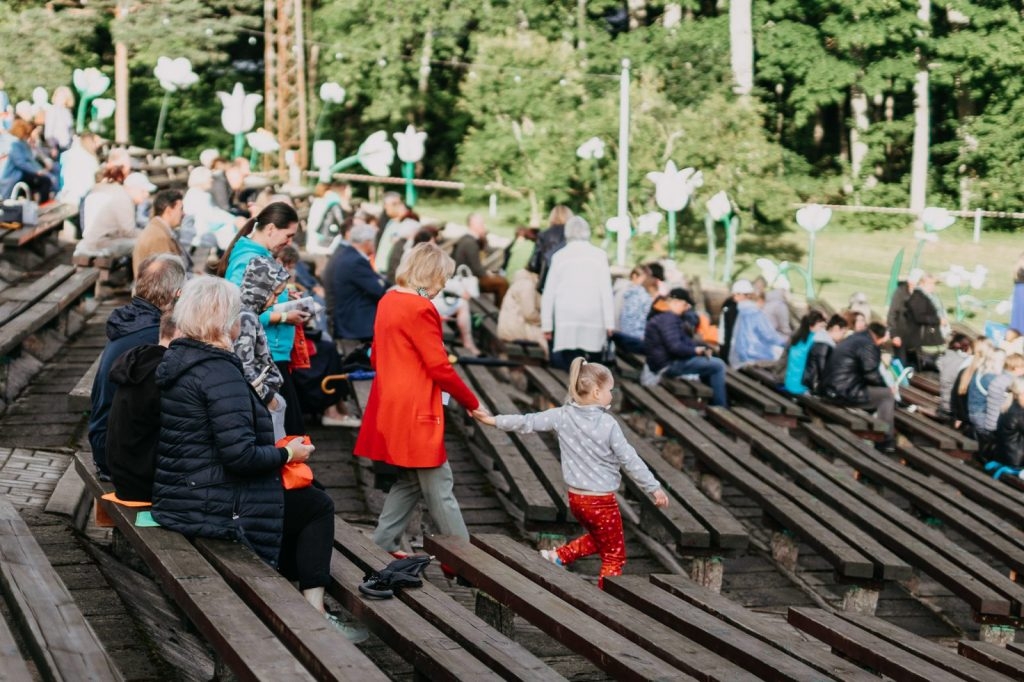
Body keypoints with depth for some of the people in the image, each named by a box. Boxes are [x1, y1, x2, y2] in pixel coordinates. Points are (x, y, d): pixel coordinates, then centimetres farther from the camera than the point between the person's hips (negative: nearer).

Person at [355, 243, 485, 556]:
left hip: (389, 408, 9)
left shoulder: (388, 301, 10)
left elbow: (377, 357, 19)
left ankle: (382, 547, 19)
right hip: (415, 412, -9)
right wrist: (472, 403, -4)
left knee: (408, 480, 18)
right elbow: (440, 369, -16)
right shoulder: (421, 309, -17)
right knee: (438, 486, -2)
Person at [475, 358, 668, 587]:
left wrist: (493, 420, 15)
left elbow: (528, 422, 2)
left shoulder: (562, 416, -5)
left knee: (598, 538, 31)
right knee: (614, 556, 8)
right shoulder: (608, 424, -17)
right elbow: (629, 460, -13)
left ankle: (559, 556, 19)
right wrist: (654, 488, -4)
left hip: (576, 498, 6)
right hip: (602, 502, -6)